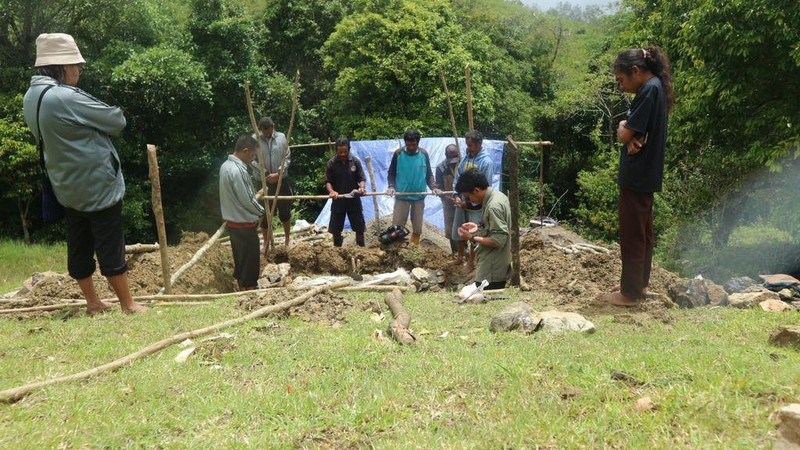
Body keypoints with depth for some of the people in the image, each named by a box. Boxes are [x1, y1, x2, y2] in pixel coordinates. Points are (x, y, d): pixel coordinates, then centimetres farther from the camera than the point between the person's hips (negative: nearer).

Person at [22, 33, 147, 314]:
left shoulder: (31, 97, 5)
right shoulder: (65, 97, -24)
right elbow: (117, 121, -16)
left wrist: (89, 126, 4)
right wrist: (104, 117, 5)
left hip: (68, 186, 9)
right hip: (97, 185, -8)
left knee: (79, 246, 14)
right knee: (111, 247, 0)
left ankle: (92, 303, 25)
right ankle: (128, 305, 10)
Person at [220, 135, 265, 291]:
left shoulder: (226, 165, 6)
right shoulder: (238, 170, -25)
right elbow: (247, 200, -21)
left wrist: (256, 211, 14)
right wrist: (261, 212, -3)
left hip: (232, 221, 10)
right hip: (244, 223, -10)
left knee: (240, 258, 19)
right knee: (251, 260, 3)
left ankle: (242, 288, 29)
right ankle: (250, 289, 12)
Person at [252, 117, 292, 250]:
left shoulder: (281, 137, -2)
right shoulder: (254, 140, -8)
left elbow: (287, 157, -2)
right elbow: (252, 161, -9)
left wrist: (278, 173, -13)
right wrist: (266, 174, -15)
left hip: (282, 180, 1)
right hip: (264, 181, -1)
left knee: (285, 210, 11)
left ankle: (287, 238, 28)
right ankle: (266, 243, 21)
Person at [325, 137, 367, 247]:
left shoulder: (355, 161, -3)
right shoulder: (331, 163, -4)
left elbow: (362, 179, -2)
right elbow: (328, 181, -4)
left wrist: (362, 188, -24)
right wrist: (331, 191, -24)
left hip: (354, 199, 0)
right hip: (338, 200, 0)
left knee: (359, 228, 7)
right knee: (336, 229, 8)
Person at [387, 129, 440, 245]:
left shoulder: (424, 154, -2)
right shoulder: (398, 154, -7)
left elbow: (429, 174, 5)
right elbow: (391, 173, 1)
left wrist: (433, 187, -10)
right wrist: (391, 186, -15)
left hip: (419, 197, 2)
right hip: (401, 196, -2)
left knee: (417, 228, 11)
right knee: (397, 226, -1)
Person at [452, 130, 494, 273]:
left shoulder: (486, 162, -17)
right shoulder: (466, 157, 1)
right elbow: (457, 178, 8)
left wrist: (469, 203, -16)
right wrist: (456, 195, -7)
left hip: (475, 205, -6)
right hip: (461, 203, 6)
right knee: (458, 232, 17)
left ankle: (471, 262, 24)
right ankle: (460, 256, 39)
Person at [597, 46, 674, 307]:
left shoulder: (649, 89, -17)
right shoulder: (656, 87, 14)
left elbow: (625, 134, -19)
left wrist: (622, 128, 2)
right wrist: (632, 140, -10)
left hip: (637, 175, -10)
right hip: (647, 173, 10)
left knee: (632, 234, -3)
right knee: (643, 231, 16)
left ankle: (630, 293, 4)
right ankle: (640, 283, 27)